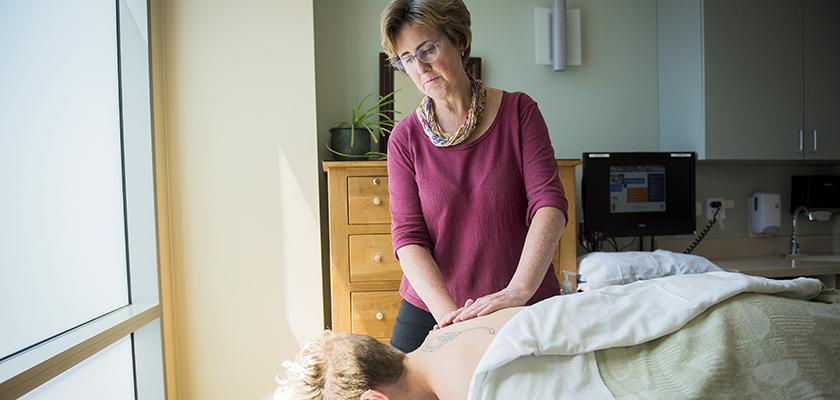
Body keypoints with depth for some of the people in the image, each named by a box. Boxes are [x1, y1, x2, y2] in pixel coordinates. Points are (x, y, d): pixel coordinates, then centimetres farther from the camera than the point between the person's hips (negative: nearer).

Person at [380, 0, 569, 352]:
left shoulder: (518, 111, -4)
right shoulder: (406, 138, -2)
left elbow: (549, 203, -14)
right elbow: (408, 237, -8)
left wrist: (518, 290, -28)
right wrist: (447, 311, -23)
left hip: (527, 309, 0)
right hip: (431, 312, 1)